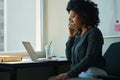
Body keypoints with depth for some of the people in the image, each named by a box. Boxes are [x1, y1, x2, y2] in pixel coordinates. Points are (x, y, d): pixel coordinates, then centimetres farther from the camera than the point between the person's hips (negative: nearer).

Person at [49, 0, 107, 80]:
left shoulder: (94, 32, -6)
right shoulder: (78, 34, 16)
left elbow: (89, 58, -17)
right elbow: (69, 57, 16)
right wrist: (71, 36, 8)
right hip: (79, 73, 7)